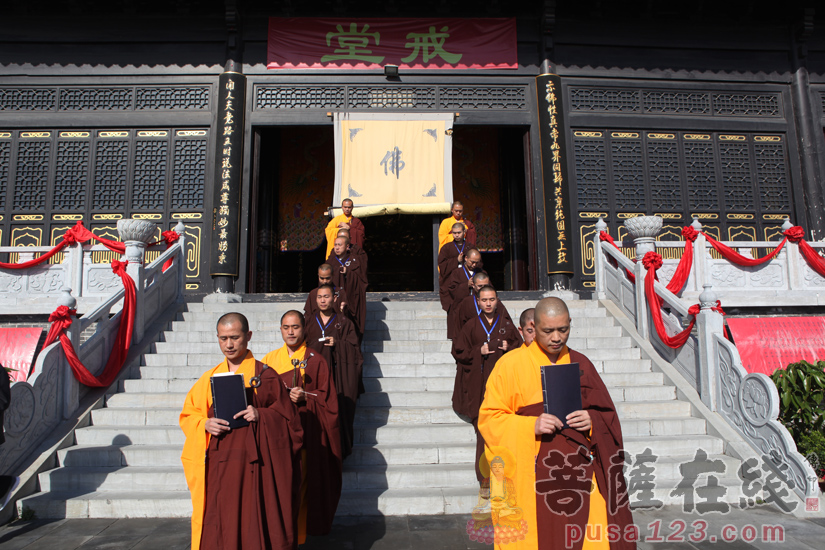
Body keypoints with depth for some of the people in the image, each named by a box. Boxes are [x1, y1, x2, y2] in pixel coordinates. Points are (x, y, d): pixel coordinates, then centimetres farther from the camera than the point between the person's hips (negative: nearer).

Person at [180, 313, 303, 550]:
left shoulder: (265, 376, -3)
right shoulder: (210, 378, 10)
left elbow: (288, 418, -1)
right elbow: (188, 414, 12)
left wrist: (261, 415, -18)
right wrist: (205, 424, -8)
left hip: (253, 465, -3)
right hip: (217, 468, 4)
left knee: (253, 525, -1)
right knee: (217, 528, 7)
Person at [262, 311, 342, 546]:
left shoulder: (315, 361, 2)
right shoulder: (270, 359, 11)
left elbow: (327, 396, 2)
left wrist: (305, 397, -14)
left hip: (306, 431, -2)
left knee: (301, 481, -2)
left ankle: (298, 532, 13)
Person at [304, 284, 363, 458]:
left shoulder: (344, 322, 10)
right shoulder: (308, 321, 14)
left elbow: (354, 348, 3)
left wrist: (337, 344, -13)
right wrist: (317, 345, -10)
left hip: (338, 375, -1)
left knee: (338, 413, -6)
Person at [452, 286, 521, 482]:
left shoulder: (507, 325, 10)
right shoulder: (471, 326, 8)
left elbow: (520, 346, 13)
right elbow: (458, 351, 7)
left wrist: (509, 348, -7)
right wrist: (479, 352, -7)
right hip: (480, 383, -1)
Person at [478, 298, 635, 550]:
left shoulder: (580, 364, 9)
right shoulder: (511, 364, -3)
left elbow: (607, 416, 12)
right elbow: (489, 418, -5)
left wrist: (592, 421, -10)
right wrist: (531, 425, -18)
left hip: (579, 475, 3)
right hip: (534, 476, -3)